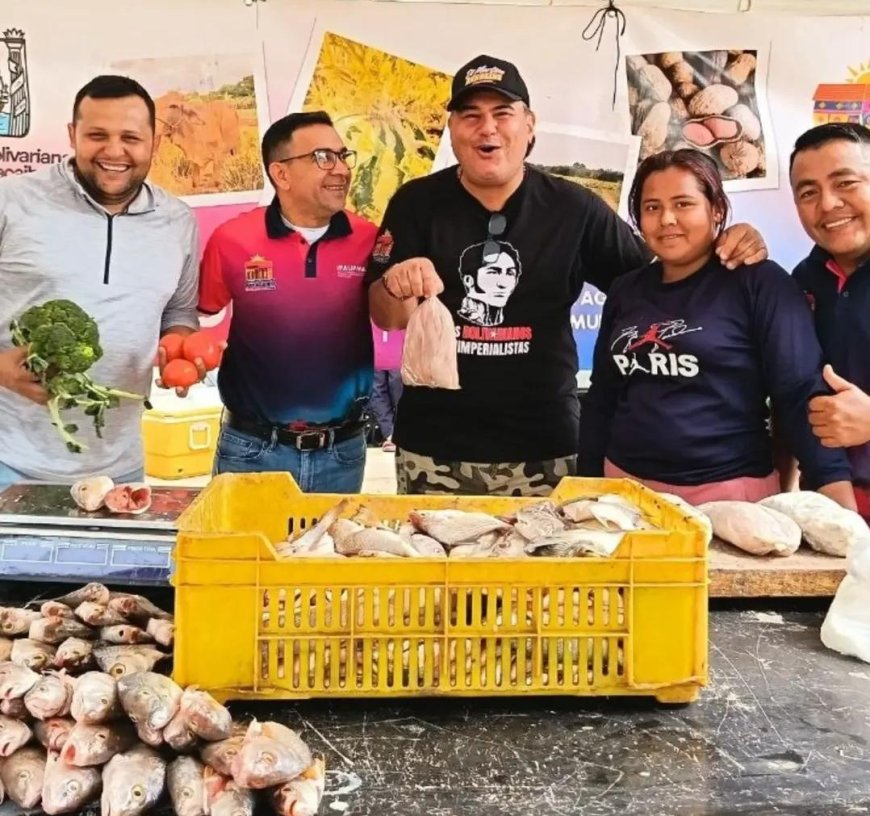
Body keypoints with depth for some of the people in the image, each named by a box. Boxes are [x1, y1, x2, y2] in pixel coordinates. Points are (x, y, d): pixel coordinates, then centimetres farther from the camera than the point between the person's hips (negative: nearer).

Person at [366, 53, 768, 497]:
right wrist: (398, 287, -27)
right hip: (432, 446, 0)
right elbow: (385, 318, -4)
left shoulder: (573, 208, -1)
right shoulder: (416, 202, -2)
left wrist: (721, 251, -12)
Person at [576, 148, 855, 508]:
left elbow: (802, 394, -13)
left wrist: (841, 506, -20)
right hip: (626, 487, 4)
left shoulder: (760, 283, -7)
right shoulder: (626, 291, 7)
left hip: (731, 492, -4)